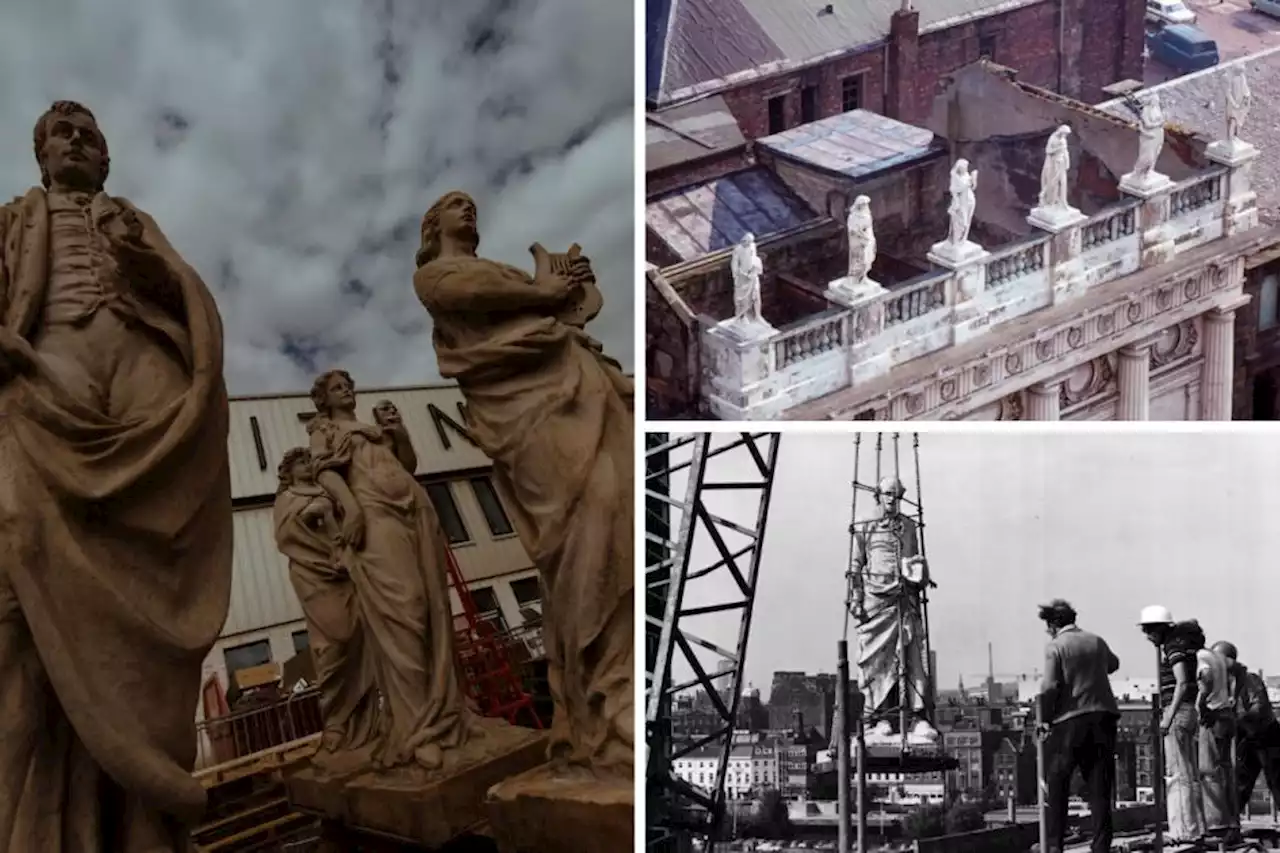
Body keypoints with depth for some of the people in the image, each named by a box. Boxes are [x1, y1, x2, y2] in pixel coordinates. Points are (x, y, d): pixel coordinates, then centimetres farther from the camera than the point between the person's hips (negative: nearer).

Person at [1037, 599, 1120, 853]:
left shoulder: (1055, 647, -7)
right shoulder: (1097, 641, 8)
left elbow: (1049, 687, -14)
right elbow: (1113, 664, 28)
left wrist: (1044, 719, -5)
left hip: (1070, 720, -4)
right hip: (1103, 717, 4)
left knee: (1056, 784, 7)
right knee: (1100, 787, 8)